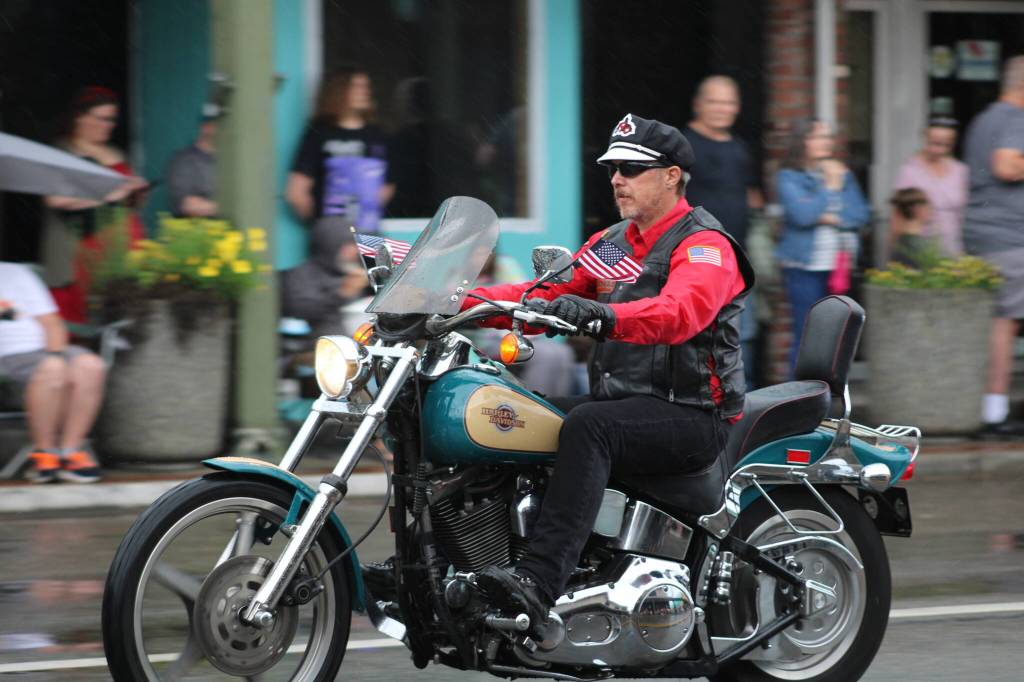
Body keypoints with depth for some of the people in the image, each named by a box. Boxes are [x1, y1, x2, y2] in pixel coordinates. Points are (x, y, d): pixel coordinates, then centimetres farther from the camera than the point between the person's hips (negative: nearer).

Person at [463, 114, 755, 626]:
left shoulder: (704, 246, -8)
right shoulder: (611, 244, 20)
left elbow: (681, 311, -29)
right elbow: (544, 296, 14)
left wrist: (606, 315, -47)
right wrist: (458, 302, -1)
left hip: (692, 416, -9)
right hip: (617, 400, 9)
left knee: (587, 426, -35)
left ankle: (537, 583, -47)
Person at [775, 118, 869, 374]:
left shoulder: (842, 174, 12)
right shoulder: (790, 177, -2)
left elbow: (860, 214, 5)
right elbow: (802, 214, -15)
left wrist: (832, 218, -10)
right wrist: (831, 187, -7)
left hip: (838, 265, 5)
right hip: (804, 267, -5)